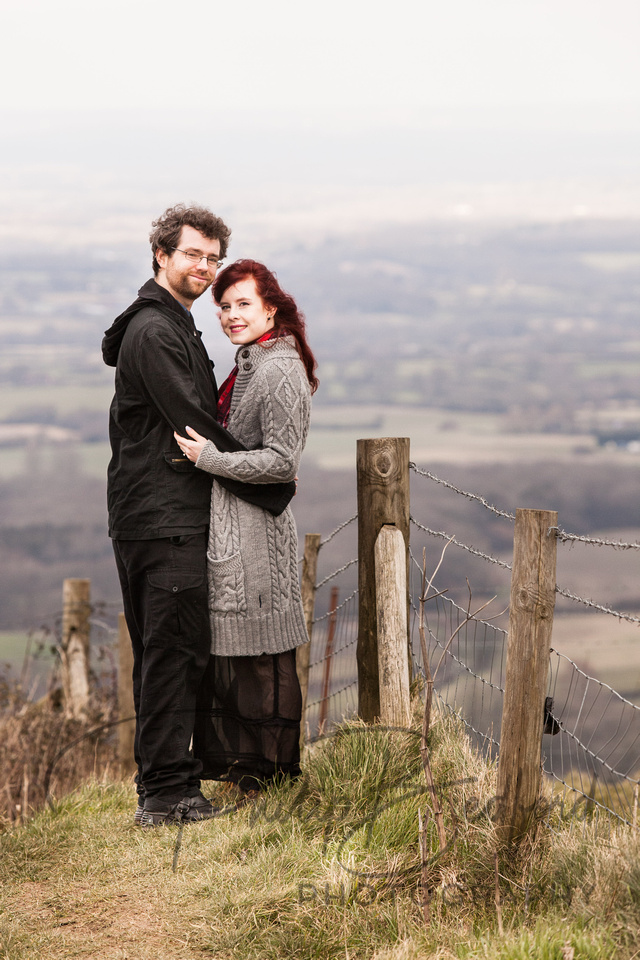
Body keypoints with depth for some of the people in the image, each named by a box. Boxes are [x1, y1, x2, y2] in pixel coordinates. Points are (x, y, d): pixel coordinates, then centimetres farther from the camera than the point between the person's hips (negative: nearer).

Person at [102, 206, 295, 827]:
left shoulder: (172, 326, 21)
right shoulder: (154, 332, -13)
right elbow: (196, 426, -17)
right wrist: (273, 488, -11)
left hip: (171, 514, 11)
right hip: (166, 518, -11)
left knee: (167, 653, 13)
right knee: (174, 649, -9)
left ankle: (165, 782, 20)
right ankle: (165, 792, -7)